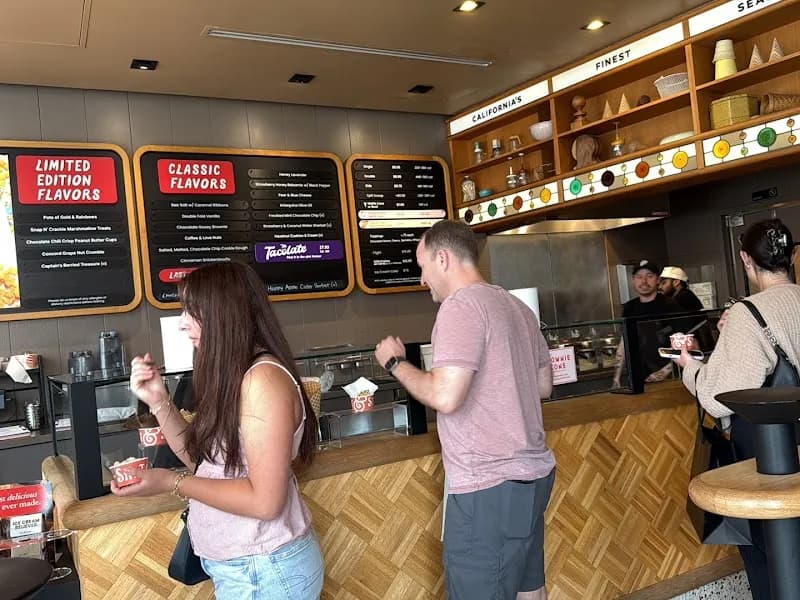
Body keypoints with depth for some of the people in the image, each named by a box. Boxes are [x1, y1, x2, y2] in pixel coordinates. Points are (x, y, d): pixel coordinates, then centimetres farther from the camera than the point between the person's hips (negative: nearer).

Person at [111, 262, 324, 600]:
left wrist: (172, 483, -19)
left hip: (265, 571, -8)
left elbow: (265, 501, -26)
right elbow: (203, 459, 8)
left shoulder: (263, 378, -24)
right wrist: (158, 401, -1)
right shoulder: (231, 377, 5)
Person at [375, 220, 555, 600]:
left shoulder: (462, 305, -16)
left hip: (490, 486, -9)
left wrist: (395, 362, -8)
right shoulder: (516, 306, 12)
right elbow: (544, 385, 19)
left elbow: (446, 397, -23)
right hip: (531, 472, 9)